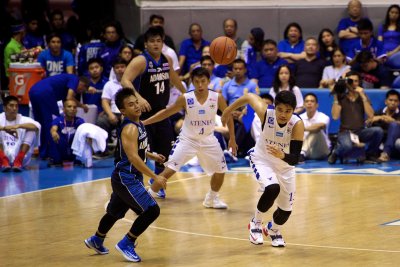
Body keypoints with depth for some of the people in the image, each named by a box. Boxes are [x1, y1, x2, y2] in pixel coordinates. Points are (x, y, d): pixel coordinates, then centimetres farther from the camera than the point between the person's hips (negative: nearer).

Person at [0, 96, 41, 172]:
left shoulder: (23, 119, 1)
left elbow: (37, 126, -20)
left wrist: (18, 126, -34)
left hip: (22, 158, 1)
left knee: (31, 130, -15)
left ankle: (18, 161, -24)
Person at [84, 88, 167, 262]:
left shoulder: (138, 125, 9)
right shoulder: (130, 128, -20)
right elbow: (133, 157, -27)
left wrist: (152, 156, 17)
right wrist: (155, 177, -27)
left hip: (128, 178, 10)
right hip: (126, 178, -10)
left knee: (115, 211, 27)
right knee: (152, 210, -16)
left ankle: (96, 240, 48)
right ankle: (126, 244, -4)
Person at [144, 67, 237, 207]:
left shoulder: (217, 98, -13)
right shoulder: (185, 98, -17)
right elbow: (166, 112, -6)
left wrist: (232, 139, 6)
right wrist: (143, 122, -12)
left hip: (208, 140, 3)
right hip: (187, 139, -3)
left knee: (220, 171, 10)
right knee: (169, 170, -14)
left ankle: (212, 198, 36)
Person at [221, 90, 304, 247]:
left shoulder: (297, 125, -32)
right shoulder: (265, 112, -30)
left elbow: (295, 159, -35)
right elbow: (249, 97, -9)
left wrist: (283, 156, -58)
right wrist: (228, 110, 5)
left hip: (284, 165, 2)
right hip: (262, 159, -2)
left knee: (286, 209, 10)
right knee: (272, 188, -31)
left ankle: (273, 230, 46)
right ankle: (256, 223, -4)